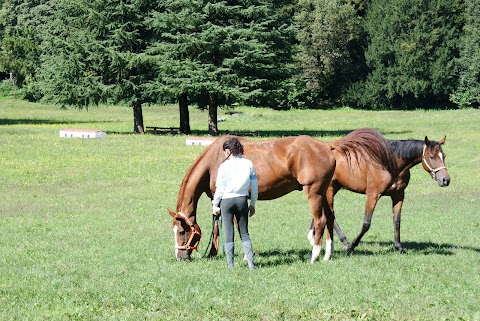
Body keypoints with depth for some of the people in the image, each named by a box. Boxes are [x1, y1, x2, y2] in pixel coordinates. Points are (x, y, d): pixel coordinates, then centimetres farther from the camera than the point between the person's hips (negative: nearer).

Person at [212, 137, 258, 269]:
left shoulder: (224, 166, -9)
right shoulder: (248, 164, 1)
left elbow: (220, 188, -7)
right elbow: (254, 186, 5)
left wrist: (215, 205, 3)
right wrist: (252, 204, 14)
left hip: (227, 200, -3)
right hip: (242, 200, 3)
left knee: (229, 235, 5)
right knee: (244, 233, 11)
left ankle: (230, 265, 5)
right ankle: (251, 263, 1)